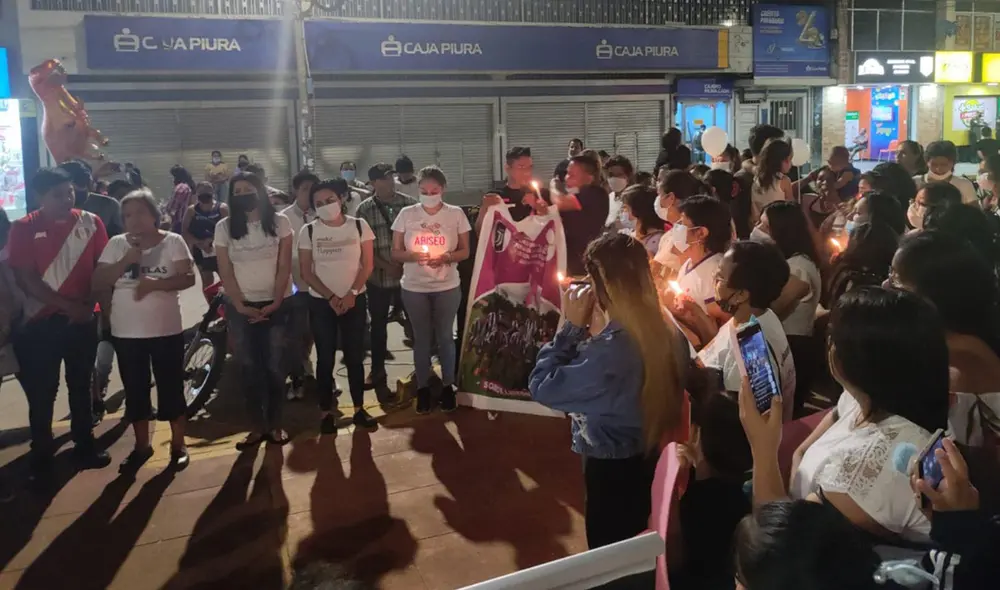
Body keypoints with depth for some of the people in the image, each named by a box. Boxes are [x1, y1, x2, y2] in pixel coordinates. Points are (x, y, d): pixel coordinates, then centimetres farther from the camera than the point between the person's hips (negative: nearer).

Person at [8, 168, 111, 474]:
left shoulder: (90, 223, -1)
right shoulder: (24, 228, -7)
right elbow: (26, 279, -10)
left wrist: (89, 303, -9)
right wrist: (68, 305, -15)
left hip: (82, 319, 2)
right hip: (41, 322, -2)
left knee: (80, 385, 14)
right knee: (41, 391, 6)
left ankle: (86, 446, 25)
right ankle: (41, 454, 20)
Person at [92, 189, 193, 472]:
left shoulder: (173, 241, -4)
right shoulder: (116, 244, 4)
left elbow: (188, 278, -11)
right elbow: (97, 284, -1)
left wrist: (155, 283, -26)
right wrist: (125, 261, -15)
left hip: (166, 330, -3)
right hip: (126, 332, 3)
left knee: (171, 387, 5)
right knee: (135, 390, 12)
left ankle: (178, 444, 19)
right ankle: (142, 446, 27)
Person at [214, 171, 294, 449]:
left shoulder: (279, 222, -2)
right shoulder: (224, 227, 0)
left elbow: (284, 267, -4)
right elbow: (225, 272, -1)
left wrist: (275, 302, -11)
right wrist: (241, 305, -9)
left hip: (275, 304, -1)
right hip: (240, 306, 1)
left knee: (275, 366, 2)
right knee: (248, 368, 3)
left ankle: (275, 424, 14)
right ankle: (258, 426, 12)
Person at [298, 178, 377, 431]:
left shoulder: (359, 226, -2)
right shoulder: (308, 231, -3)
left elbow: (367, 265, -2)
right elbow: (306, 273, -3)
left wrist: (351, 293, -12)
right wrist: (331, 297, -10)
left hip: (355, 300, 0)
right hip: (320, 302, 0)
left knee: (355, 356, 5)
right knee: (325, 358, 4)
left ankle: (359, 408, 16)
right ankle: (327, 411, 14)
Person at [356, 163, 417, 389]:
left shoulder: (409, 204, -1)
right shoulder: (364, 210, -2)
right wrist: (387, 266, -11)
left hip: (408, 274, 0)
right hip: (378, 277, 0)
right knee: (378, 324, 11)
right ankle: (377, 370, 24)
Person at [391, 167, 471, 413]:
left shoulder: (456, 214, -3)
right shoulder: (407, 214, -2)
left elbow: (465, 252, 1)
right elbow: (396, 253, 1)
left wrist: (446, 257, -19)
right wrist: (414, 256, -20)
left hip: (447, 287, 0)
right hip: (414, 288, 1)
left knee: (445, 336, 10)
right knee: (421, 337, 10)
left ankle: (447, 385, 25)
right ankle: (423, 387, 23)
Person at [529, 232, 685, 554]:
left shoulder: (612, 347, -32)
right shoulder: (665, 330, -6)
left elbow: (542, 386, -25)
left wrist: (571, 326, -20)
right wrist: (589, 327, -1)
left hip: (613, 469, -8)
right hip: (649, 458, 8)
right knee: (632, 551, 27)